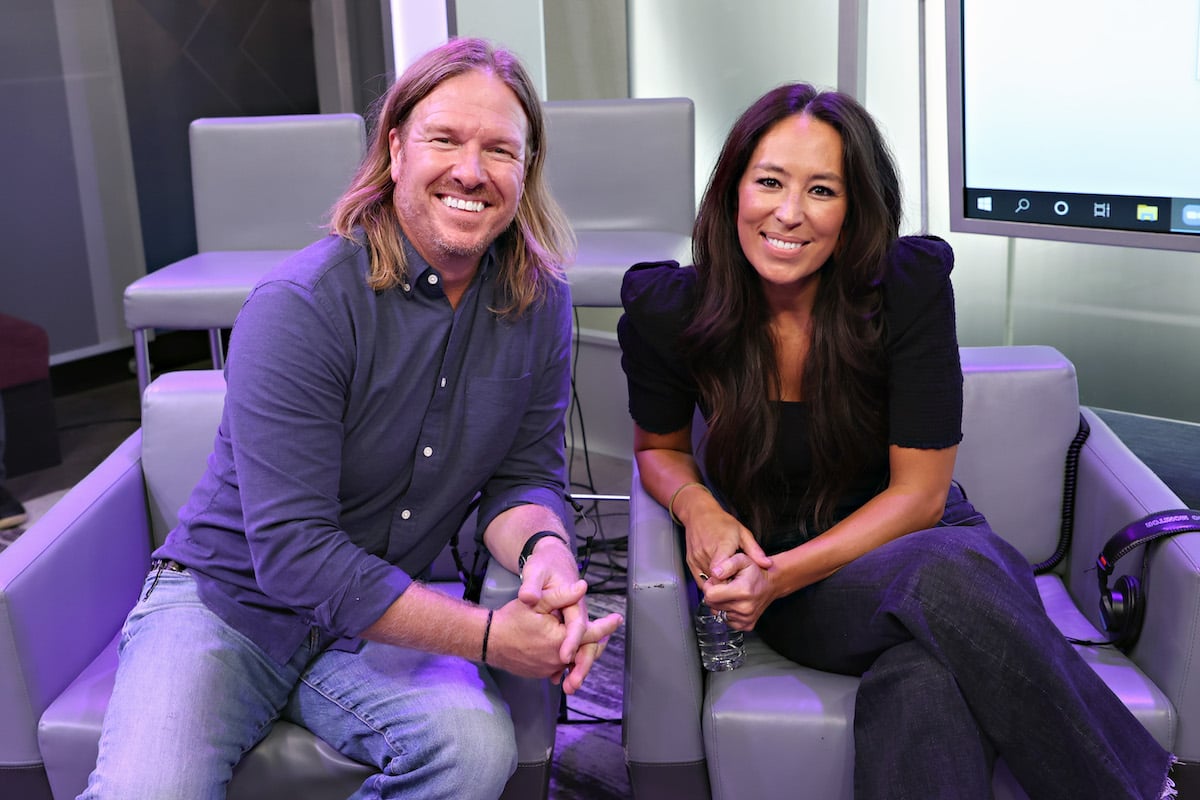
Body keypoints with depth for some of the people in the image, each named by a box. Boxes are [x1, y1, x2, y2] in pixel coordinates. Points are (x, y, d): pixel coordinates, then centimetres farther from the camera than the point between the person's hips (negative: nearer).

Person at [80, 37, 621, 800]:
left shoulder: (540, 303, -4)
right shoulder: (302, 305, -21)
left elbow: (524, 475, 1)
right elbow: (293, 552, -24)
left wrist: (547, 551, -25)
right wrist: (489, 636, -28)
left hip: (381, 614, 4)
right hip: (226, 599, -3)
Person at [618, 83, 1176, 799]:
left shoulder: (911, 285, -13)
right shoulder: (667, 311, -10)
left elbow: (920, 493, -11)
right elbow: (659, 448, 9)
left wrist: (782, 575, -22)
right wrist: (697, 504, -15)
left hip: (918, 537, 0)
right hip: (773, 565, 0)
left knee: (924, 679, -38)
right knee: (941, 584, -37)